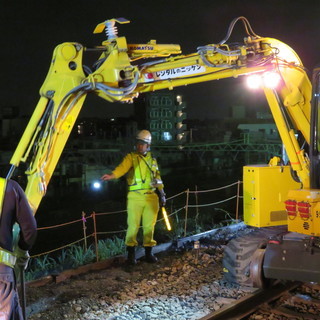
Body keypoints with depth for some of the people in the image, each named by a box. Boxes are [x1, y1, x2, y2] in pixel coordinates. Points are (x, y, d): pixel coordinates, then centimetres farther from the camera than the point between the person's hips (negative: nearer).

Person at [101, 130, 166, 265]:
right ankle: (131, 253, 7)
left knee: (149, 225, 8)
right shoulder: (131, 157, -1)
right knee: (133, 225, -3)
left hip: (151, 197, 4)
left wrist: (162, 193, 16)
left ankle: (148, 252, 18)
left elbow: (157, 177, 21)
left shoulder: (152, 160, 15)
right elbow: (123, 167, -21)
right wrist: (112, 175, -41)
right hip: (135, 197, -4)